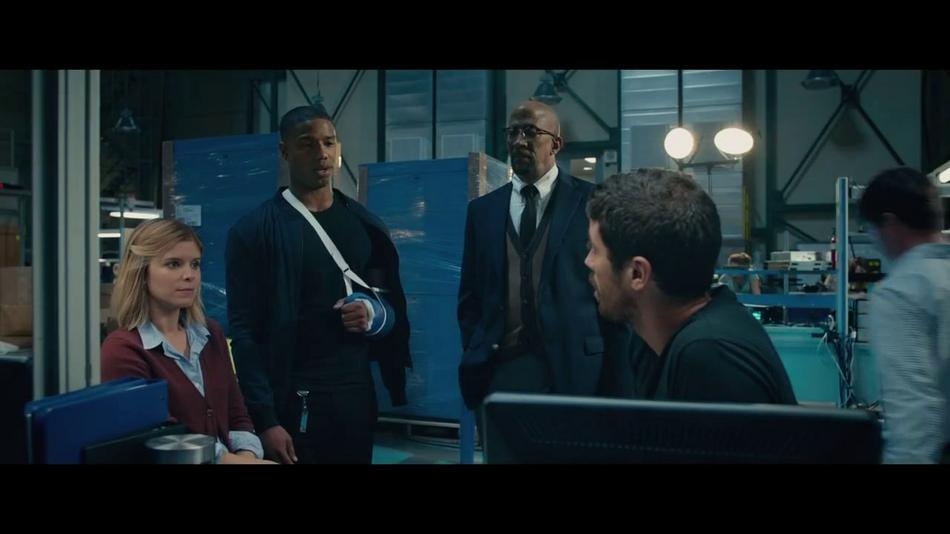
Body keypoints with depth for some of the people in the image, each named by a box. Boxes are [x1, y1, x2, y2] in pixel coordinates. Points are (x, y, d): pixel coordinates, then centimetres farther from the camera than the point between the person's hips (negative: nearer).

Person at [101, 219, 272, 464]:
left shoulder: (211, 334, 12)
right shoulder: (122, 350, -6)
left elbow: (237, 416, 11)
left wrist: (248, 455, -7)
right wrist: (235, 460, -17)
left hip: (234, 456, 6)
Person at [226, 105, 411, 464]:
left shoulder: (364, 225, 7)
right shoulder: (255, 230, -6)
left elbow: (395, 305, 14)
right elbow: (245, 331, -9)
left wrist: (374, 314, -9)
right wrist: (264, 419, -14)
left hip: (357, 397, 4)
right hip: (292, 404, -4)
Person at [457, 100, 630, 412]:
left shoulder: (593, 201, 0)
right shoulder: (482, 209, 10)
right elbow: (470, 294, 12)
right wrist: (474, 353, 2)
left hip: (572, 367, -2)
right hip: (498, 367, 3)